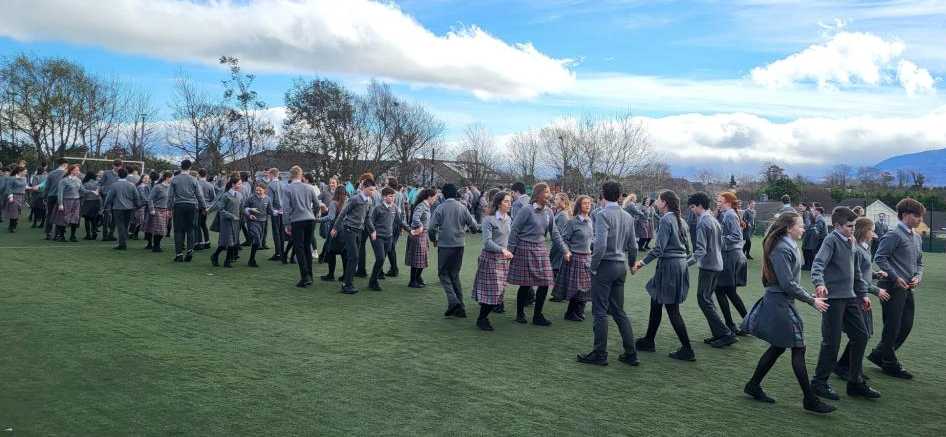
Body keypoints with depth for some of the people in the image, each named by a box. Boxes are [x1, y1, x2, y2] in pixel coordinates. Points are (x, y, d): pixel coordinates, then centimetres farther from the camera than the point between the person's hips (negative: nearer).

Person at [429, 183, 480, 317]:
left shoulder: (441, 208, -7)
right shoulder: (463, 208, 1)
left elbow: (432, 227, -10)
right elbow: (473, 225, 2)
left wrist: (434, 239, 9)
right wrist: (478, 225, 26)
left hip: (444, 245, -4)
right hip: (459, 245, 4)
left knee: (444, 274, 5)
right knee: (455, 274, 14)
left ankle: (453, 302, -15)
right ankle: (459, 307, 13)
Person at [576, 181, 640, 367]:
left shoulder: (603, 215, -13)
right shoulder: (628, 217, 9)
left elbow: (601, 244, -22)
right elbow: (633, 246, 12)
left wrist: (593, 266, -11)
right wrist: (631, 264, 25)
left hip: (605, 265, -7)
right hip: (621, 265, 7)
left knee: (600, 312, 0)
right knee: (619, 311, 14)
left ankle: (600, 354, 6)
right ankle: (630, 353, 15)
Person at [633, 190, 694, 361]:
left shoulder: (666, 220, -15)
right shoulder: (680, 220, 12)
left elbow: (659, 248, -21)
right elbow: (686, 248, 16)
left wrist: (643, 262, -15)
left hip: (669, 265, -9)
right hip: (681, 263, 9)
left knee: (672, 310, -3)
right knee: (656, 302, 18)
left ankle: (687, 350, 1)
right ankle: (648, 341, 27)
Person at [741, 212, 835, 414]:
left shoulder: (788, 246, 12)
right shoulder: (782, 249, -19)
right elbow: (788, 284, -21)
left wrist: (812, 296, 12)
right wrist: (812, 301, -14)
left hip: (780, 302, 10)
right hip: (780, 304, -10)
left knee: (778, 347, 14)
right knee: (798, 349, -4)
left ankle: (753, 386, 22)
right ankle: (810, 399, 3)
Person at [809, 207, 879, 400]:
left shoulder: (851, 241, 14)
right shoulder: (832, 240, -11)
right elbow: (818, 263, -26)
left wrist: (863, 294, 21)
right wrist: (819, 283, -44)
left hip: (849, 297, 8)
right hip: (833, 297, -8)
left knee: (861, 335, 9)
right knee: (832, 342, -4)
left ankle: (855, 382, 21)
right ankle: (819, 382, 10)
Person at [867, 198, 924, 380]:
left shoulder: (917, 237, 15)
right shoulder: (894, 234, -12)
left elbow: (919, 262, 22)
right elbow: (880, 258, -16)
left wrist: (917, 276, 2)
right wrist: (896, 278, -17)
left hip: (908, 288, 9)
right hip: (893, 287, -9)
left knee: (906, 326, 11)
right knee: (893, 326, 0)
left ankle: (879, 354, 26)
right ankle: (890, 364, 14)